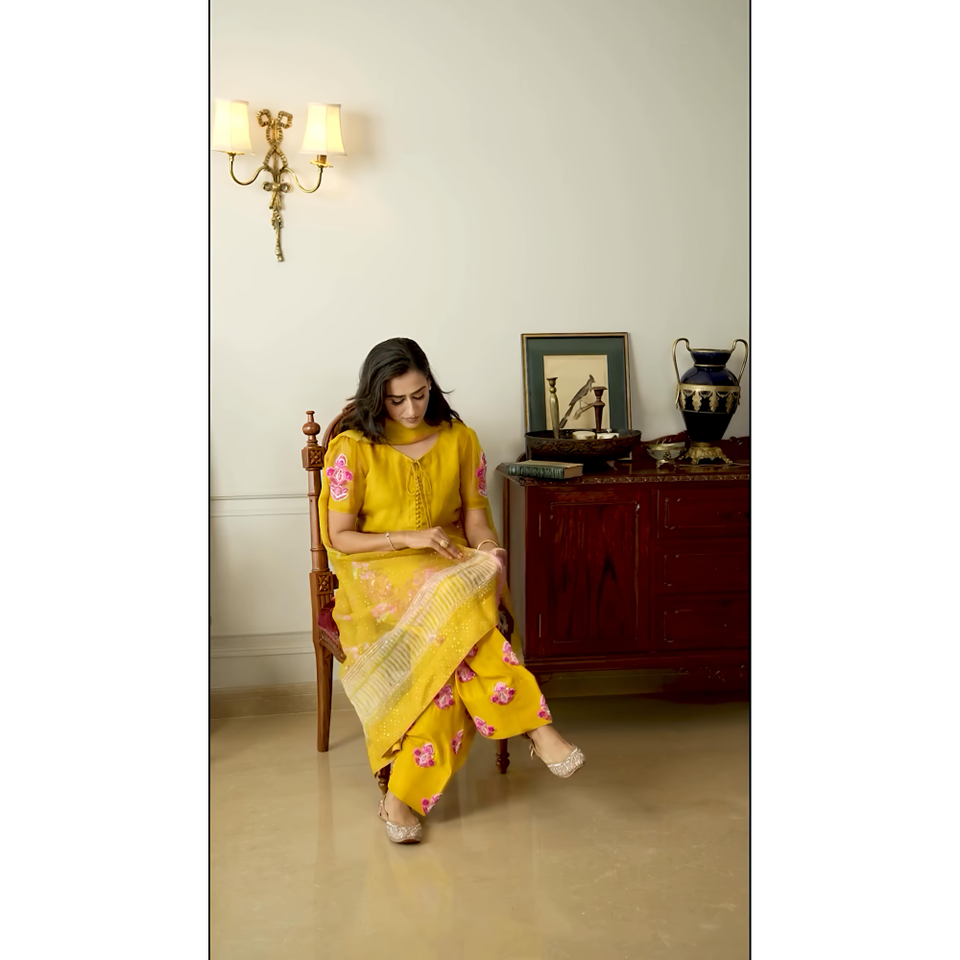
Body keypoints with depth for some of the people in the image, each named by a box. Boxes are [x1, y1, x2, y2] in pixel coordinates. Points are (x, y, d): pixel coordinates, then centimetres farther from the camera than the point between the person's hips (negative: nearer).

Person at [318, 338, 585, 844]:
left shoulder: (459, 439, 7)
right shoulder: (353, 448, -2)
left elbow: (476, 517, 8)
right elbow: (337, 537, -4)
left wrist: (490, 551, -16)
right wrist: (408, 538, -18)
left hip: (451, 568, 3)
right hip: (378, 574, -3)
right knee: (451, 601, -37)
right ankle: (533, 723, -35)